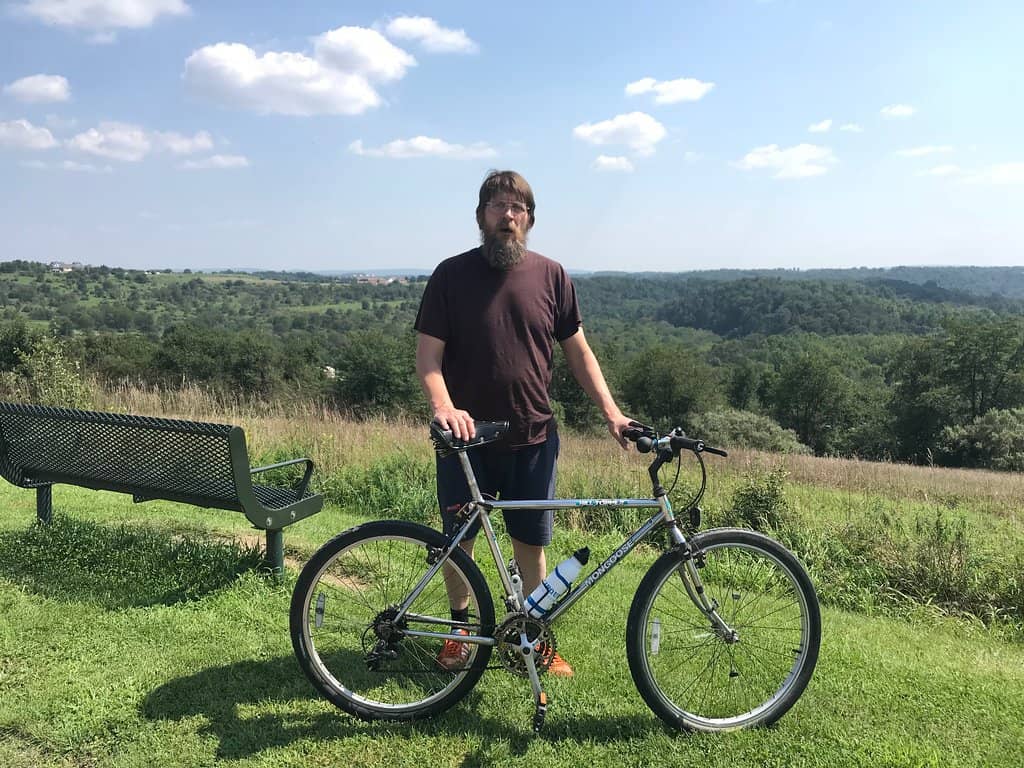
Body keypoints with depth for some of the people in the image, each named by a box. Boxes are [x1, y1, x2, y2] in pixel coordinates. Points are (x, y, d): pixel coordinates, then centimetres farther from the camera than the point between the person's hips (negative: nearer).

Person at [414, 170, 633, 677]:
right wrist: (442, 405, -25)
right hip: (467, 435, -1)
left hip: (533, 436, 1)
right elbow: (428, 355, -6)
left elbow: (578, 351, 7)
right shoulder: (452, 275, -4)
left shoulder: (550, 276, 2)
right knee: (459, 539, 11)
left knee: (531, 542, 11)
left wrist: (611, 412, -3)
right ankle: (460, 627, 34)